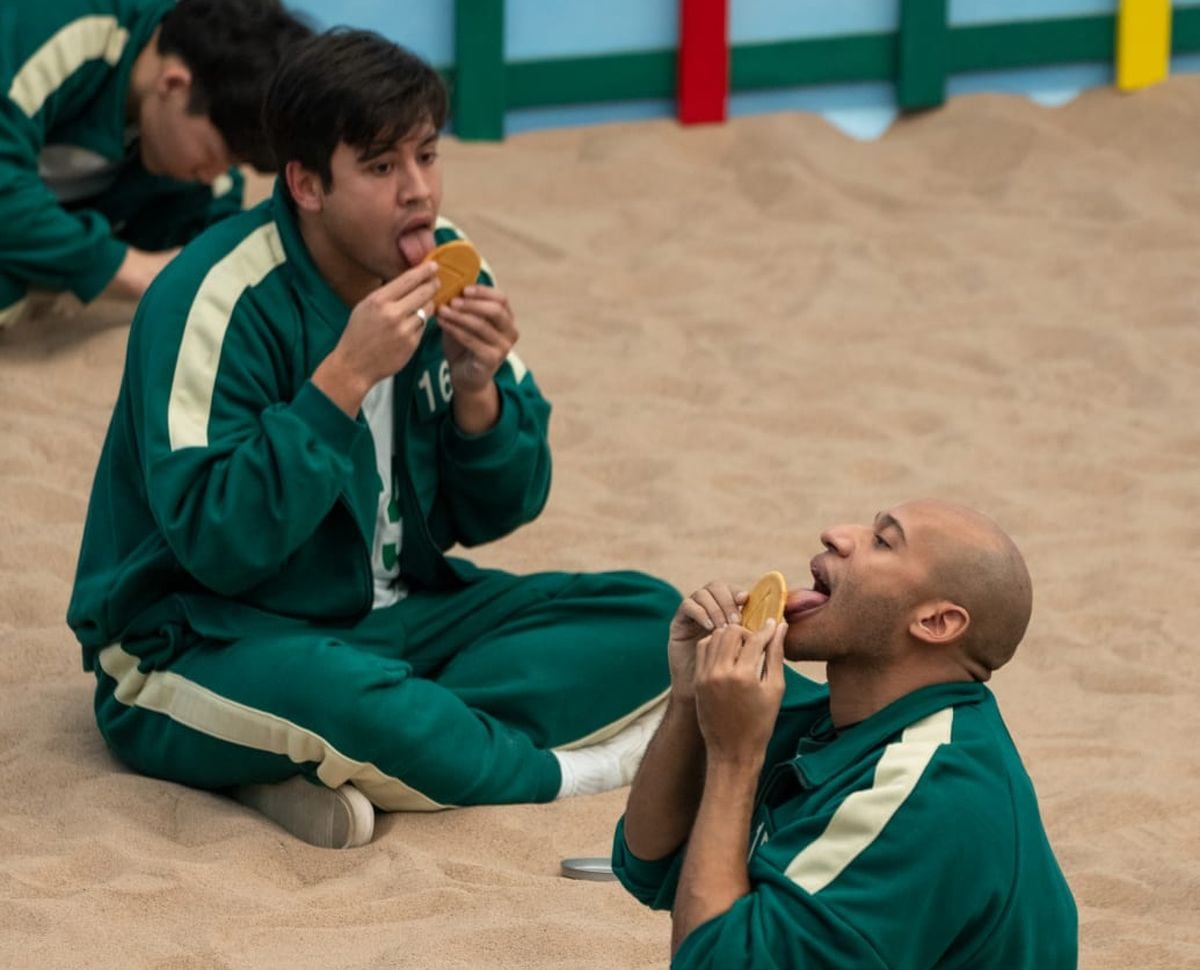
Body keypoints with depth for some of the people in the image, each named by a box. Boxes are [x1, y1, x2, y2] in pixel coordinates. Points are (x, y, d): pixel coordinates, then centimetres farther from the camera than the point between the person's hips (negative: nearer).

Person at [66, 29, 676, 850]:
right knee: (337, 693, -41)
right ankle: (565, 771, -14)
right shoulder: (216, 301, -20)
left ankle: (323, 770, -21)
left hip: (396, 618, 8)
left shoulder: (442, 265, 0)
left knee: (650, 619, -8)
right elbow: (217, 544, -27)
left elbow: (495, 513, 5)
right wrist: (345, 377, -30)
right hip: (203, 645, -8)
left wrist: (479, 393, -16)